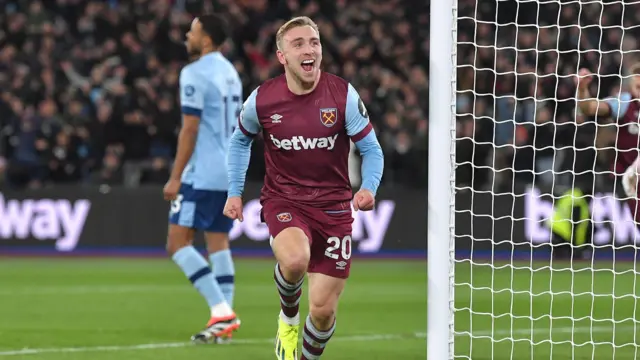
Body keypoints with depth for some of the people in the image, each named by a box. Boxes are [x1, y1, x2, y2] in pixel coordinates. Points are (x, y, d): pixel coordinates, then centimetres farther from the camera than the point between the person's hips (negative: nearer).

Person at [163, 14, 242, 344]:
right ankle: (224, 321, 4)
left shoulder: (194, 74, -13)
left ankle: (221, 310, -15)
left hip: (203, 174, -9)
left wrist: (176, 177, -13)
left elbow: (190, 130, -16)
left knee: (178, 243, -6)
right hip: (228, 172, 9)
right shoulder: (230, 72, 14)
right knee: (218, 243, 10)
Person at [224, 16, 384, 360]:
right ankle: (288, 318, 0)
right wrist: (234, 192, 6)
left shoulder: (343, 95, -11)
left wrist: (368, 188, -21)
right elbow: (240, 140, 13)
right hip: (282, 200, -1)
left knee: (324, 309, -2)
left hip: (332, 204, 1)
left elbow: (371, 149, -2)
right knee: (295, 259, -34)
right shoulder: (261, 100, -8)